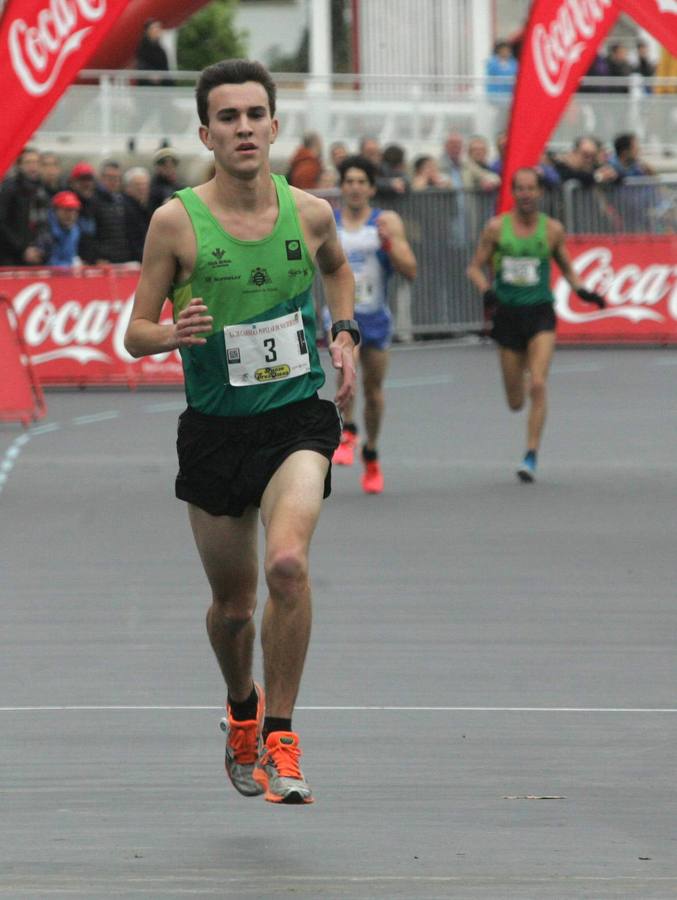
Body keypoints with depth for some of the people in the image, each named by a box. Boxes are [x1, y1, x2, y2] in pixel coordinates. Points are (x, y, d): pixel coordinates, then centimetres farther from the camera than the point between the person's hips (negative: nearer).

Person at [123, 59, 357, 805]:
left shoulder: (309, 213, -1)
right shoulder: (176, 222, -8)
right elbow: (135, 333, -2)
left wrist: (343, 334, 7)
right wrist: (174, 333, -23)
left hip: (297, 418, 0)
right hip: (215, 429, 0)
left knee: (288, 560, -26)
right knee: (232, 604, 11)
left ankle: (279, 739, -13)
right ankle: (241, 708, 45)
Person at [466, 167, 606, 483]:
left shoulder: (553, 229, 1)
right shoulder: (496, 227, 0)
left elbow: (566, 266, 15)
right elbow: (475, 267, 5)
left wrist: (581, 290, -4)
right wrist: (486, 291, -15)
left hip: (540, 314, -1)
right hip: (508, 312, 1)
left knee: (538, 385, -19)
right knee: (515, 402, 7)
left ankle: (531, 456, -13)